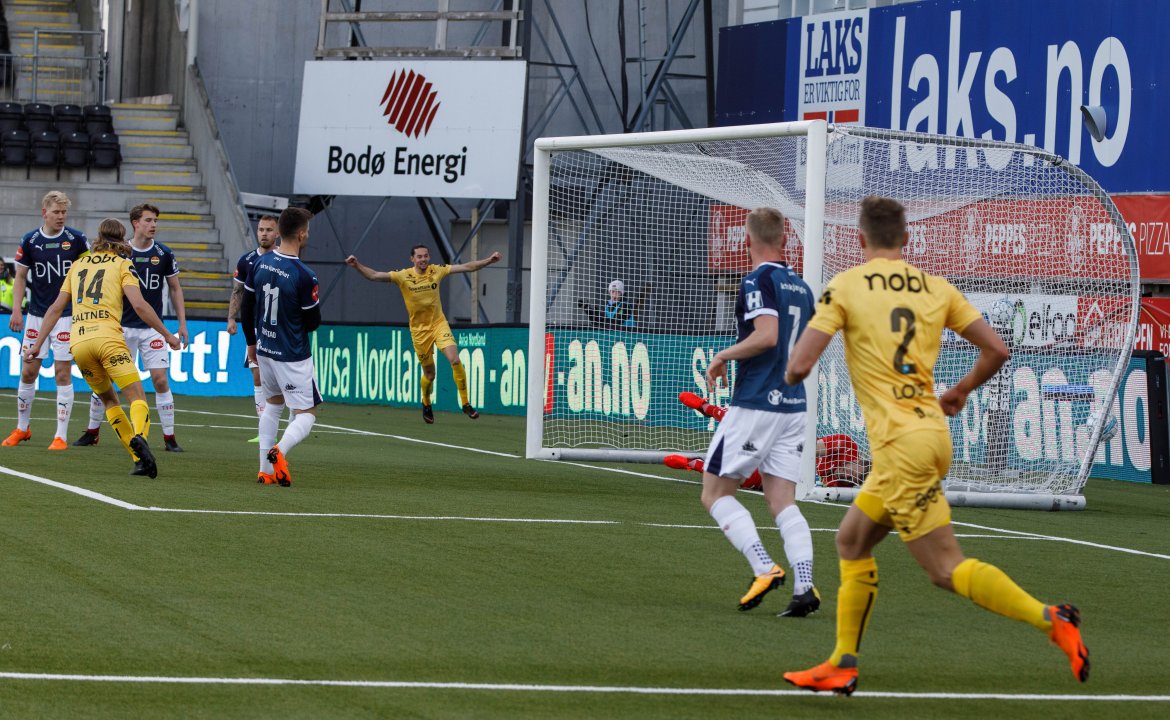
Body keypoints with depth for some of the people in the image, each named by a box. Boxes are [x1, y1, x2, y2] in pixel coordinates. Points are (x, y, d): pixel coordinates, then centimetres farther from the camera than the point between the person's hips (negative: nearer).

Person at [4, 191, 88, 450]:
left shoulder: (77, 239, -5)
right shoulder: (30, 241, -1)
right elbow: (21, 276, 7)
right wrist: (16, 309, -1)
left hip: (67, 315, -2)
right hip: (37, 314, 2)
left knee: (63, 374, -4)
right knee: (28, 372, 5)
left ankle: (61, 436, -1)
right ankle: (22, 429, 22)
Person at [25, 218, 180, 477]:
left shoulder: (78, 264, 22)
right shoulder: (122, 264, 9)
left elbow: (56, 308, 19)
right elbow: (139, 304, -4)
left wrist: (38, 344, 23)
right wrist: (167, 334, 3)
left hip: (78, 342, 4)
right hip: (108, 338, -4)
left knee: (108, 399, 19)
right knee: (138, 398, -7)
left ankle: (139, 459, 8)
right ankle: (139, 436, -40)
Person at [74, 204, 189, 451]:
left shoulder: (164, 254, 0)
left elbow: (175, 289, 8)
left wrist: (182, 323, 4)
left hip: (152, 328, 0)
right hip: (122, 326, 0)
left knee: (160, 380, -8)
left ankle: (169, 438, -1)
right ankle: (92, 432, 16)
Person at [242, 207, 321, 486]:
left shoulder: (259, 264, -2)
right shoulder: (304, 276, -21)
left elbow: (246, 308, 8)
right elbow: (313, 322, -13)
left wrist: (252, 342, 21)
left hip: (265, 349, 6)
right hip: (293, 356, -6)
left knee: (272, 404, 25)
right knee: (306, 414, 1)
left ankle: (265, 469, 21)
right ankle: (280, 450, -28)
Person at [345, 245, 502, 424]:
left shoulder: (436, 271, -5)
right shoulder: (403, 276, -11)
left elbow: (467, 267, -2)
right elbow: (374, 275, -17)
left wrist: (489, 260, -11)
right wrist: (357, 266, -32)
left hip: (439, 324, 1)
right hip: (419, 329, -1)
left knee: (455, 360, -19)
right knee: (429, 373, 6)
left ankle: (465, 404, -8)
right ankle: (426, 404, 37)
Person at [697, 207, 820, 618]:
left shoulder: (758, 280, -11)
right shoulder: (801, 287, 13)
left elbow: (767, 335, -24)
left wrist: (724, 356, -11)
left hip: (755, 404, -7)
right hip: (793, 406, 7)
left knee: (715, 493, 3)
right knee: (783, 503, 5)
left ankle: (764, 568, -13)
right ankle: (804, 587, -11)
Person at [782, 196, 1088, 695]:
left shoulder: (845, 287, -5)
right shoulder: (936, 288, 9)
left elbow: (798, 367, -10)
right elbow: (996, 351, 6)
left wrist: (793, 372, 15)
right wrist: (961, 391, 25)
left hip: (900, 444, -7)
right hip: (932, 430, 7)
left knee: (947, 569, -8)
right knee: (852, 542, 19)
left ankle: (1049, 619, -24)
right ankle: (842, 666, 20)